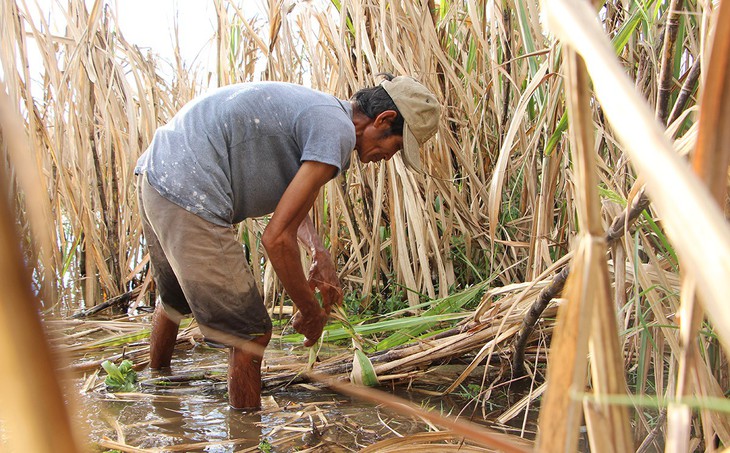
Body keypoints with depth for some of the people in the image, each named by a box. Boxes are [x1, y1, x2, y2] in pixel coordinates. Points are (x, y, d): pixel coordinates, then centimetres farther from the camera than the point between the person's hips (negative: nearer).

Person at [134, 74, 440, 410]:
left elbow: (289, 202, 26)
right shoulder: (337, 131, -14)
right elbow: (277, 237, -17)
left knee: (174, 300, 34)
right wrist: (311, 311, -3)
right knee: (251, 334, -2)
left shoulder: (319, 108, 16)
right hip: (189, 196, -11)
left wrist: (319, 252, 10)